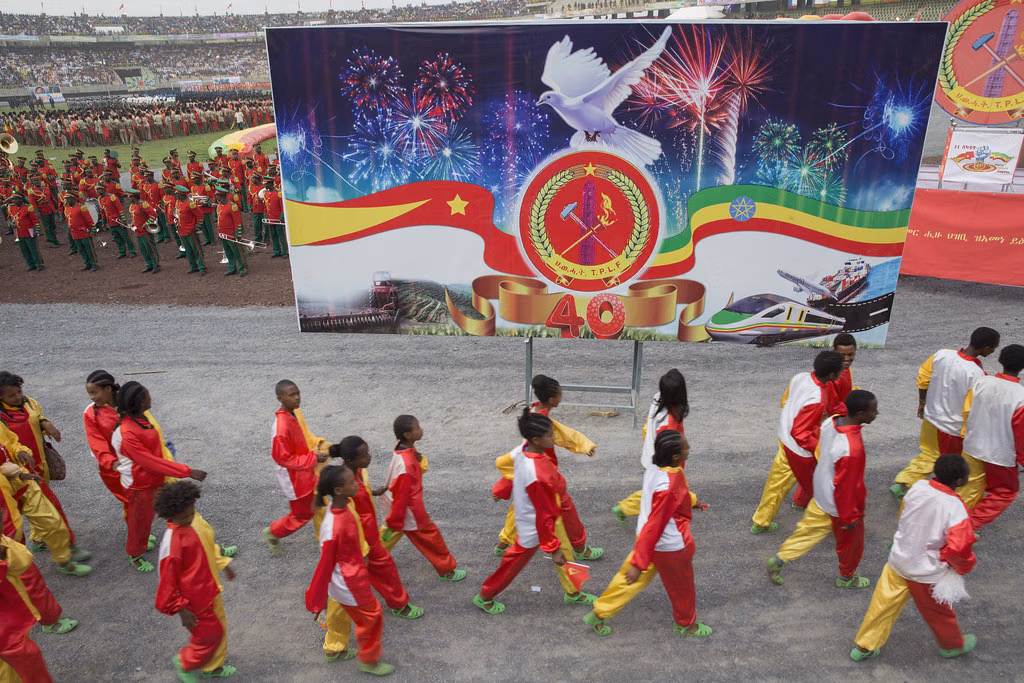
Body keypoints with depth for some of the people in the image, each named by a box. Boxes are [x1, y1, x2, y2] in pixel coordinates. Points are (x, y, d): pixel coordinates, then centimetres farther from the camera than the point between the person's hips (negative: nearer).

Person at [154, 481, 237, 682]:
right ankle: (184, 664, 36)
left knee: (219, 629, 23)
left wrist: (223, 564, 18)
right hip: (196, 600, -8)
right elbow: (168, 581, -24)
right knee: (209, 635, 9)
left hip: (209, 590, 9)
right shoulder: (172, 543, -32)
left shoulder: (190, 526, -6)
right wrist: (182, 610, -19)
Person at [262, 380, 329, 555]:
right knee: (301, 515, 11)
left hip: (307, 475, 8)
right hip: (295, 480, -8)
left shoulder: (296, 413, -5)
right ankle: (272, 533, 35)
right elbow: (284, 459, -27)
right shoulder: (281, 426, -32)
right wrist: (313, 458, -27)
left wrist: (318, 443, -5)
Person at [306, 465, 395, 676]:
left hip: (355, 576, 8)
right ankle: (368, 661, 38)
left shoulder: (347, 504, -13)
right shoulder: (333, 529, -37)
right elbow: (324, 565, -25)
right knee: (371, 617, 14)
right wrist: (316, 602, -12)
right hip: (349, 585, -8)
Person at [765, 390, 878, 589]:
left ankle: (777, 560, 34)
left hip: (821, 494, 7)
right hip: (841, 505, -7)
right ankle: (846, 578, 47)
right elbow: (845, 487, -29)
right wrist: (849, 517, -14)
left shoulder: (831, 422, -16)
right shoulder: (852, 450, -39)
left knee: (810, 529, 25)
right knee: (851, 541, 21)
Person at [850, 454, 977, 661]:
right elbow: (959, 548, -26)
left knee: (884, 604, 17)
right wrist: (964, 567, -4)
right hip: (927, 572, -4)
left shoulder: (918, 487, -12)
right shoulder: (956, 509, -27)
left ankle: (863, 646, 29)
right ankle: (953, 645, 51)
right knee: (938, 612, 23)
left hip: (899, 559, 4)